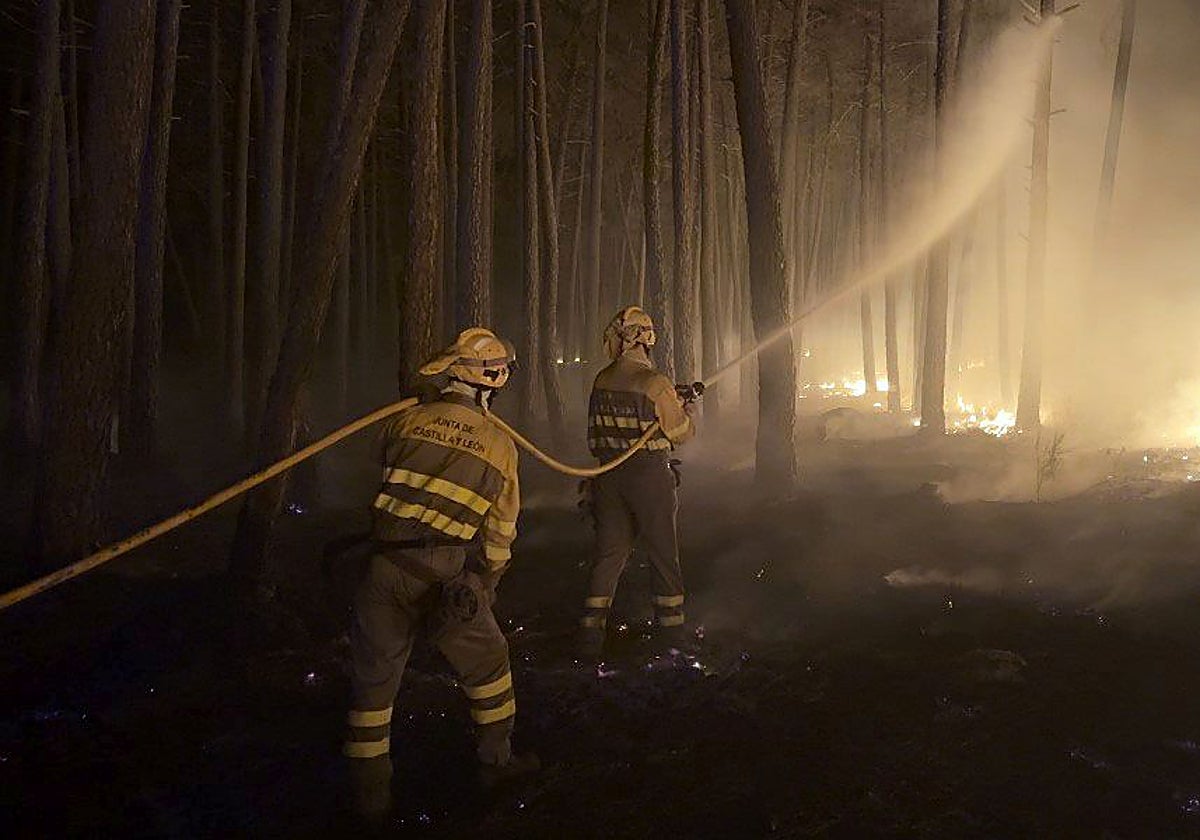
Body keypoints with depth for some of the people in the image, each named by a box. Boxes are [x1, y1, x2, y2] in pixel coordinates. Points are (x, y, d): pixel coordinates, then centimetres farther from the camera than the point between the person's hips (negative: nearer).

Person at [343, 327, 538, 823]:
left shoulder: (406, 421, 2)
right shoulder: (501, 447, 3)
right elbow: (500, 533, 10)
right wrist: (484, 587, 22)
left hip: (386, 572, 1)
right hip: (448, 575, -1)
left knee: (373, 679, 14)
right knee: (486, 664, 23)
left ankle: (369, 795, 23)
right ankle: (496, 760, 38)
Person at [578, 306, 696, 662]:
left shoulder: (602, 381, 0)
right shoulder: (655, 383, -16)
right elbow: (682, 433, -6)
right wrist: (681, 408, 13)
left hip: (609, 476, 5)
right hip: (650, 476, -4)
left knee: (609, 552, 11)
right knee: (663, 553, 10)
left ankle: (590, 636, 10)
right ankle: (672, 632, 22)